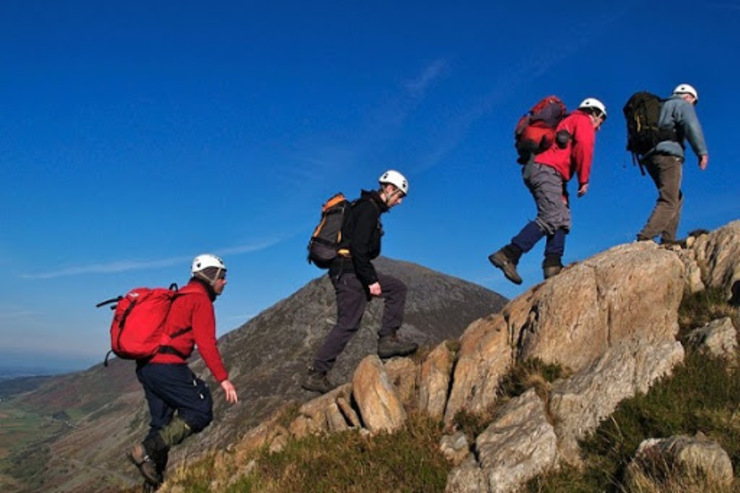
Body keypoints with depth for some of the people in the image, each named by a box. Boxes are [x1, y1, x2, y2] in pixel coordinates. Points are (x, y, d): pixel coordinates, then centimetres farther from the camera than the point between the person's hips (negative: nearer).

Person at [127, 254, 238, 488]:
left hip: (145, 365, 10)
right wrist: (223, 378, -14)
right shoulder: (200, 299, -5)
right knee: (201, 411, -3)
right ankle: (148, 449, -13)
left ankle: (154, 482, 17)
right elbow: (206, 343, -14)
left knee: (161, 421, 15)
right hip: (167, 365, -10)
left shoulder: (180, 297, 24)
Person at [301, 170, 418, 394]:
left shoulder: (368, 207, 19)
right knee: (347, 324, -6)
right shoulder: (369, 208, -13)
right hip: (349, 272, -10)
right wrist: (371, 280, -21)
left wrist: (370, 277, 24)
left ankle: (388, 339, 7)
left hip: (350, 272, 10)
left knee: (397, 288, 12)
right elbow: (358, 247, -23)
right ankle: (316, 374, -1)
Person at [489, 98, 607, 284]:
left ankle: (553, 264, -7)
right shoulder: (583, 121, 9)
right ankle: (508, 255, -27)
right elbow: (583, 146, -12)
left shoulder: (568, 122, 35)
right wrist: (584, 180, -10)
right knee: (550, 219, -18)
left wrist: (562, 194, 21)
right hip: (547, 170, -10)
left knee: (562, 219, 7)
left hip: (536, 170, 10)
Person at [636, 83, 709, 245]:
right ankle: (644, 238, -31)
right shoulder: (682, 104, 9)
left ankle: (668, 238, 6)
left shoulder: (661, 107, 32)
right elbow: (691, 126, -9)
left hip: (650, 156, 8)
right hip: (668, 155, -8)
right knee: (668, 201, -15)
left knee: (676, 198, 16)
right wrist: (702, 152, -11)